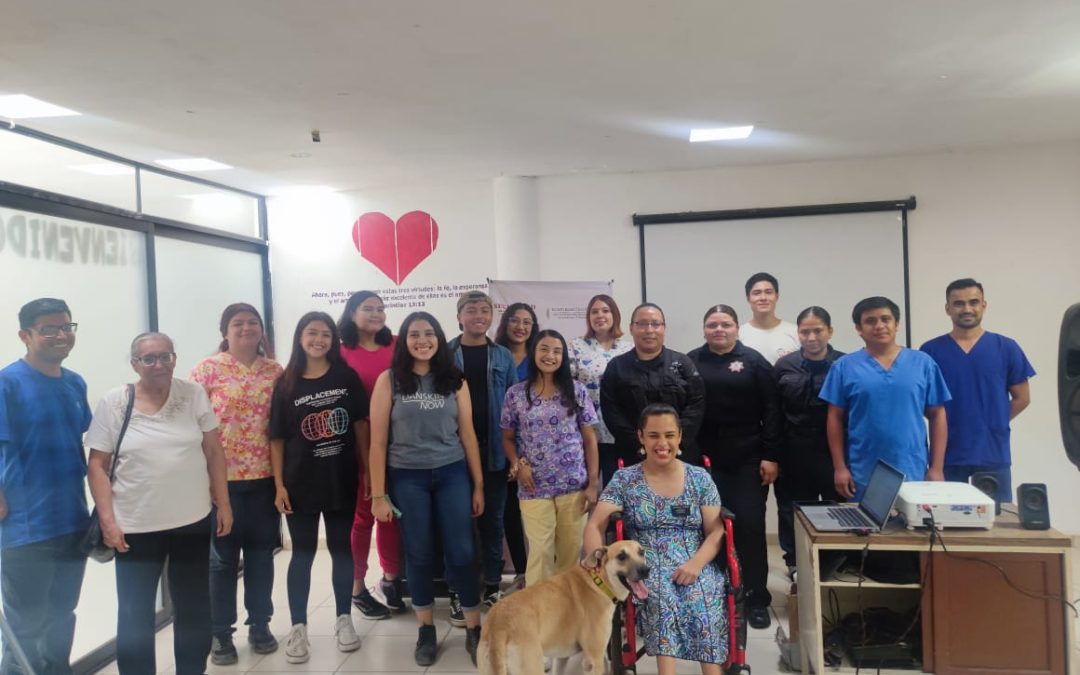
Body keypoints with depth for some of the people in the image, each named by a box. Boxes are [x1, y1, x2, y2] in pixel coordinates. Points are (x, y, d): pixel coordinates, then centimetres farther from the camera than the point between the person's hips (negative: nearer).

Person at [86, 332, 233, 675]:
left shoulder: (194, 394, -3)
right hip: (135, 527, -1)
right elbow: (97, 465, -3)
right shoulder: (113, 403, -6)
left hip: (193, 522, 2)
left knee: (194, 608, 15)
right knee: (135, 614, 7)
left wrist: (223, 504, 1)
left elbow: (214, 452, 2)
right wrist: (107, 520, -9)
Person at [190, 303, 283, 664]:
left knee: (261, 553, 12)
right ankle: (221, 633, 22)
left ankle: (260, 624, 27)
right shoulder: (208, 369, -4)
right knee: (222, 556, 9)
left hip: (264, 476, 3)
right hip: (221, 477, -3)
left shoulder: (275, 371, 5)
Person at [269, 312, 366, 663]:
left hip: (342, 479, 1)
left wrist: (367, 469, 0)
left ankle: (344, 620, 25)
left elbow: (360, 424, 3)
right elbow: (277, 438, -1)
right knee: (303, 552, 7)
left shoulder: (346, 377, -1)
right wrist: (279, 484, -5)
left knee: (341, 548, 11)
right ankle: (298, 628, 17)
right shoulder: (286, 383, -2)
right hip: (300, 481, -1)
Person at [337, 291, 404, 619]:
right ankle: (358, 588, 20)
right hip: (359, 444, -3)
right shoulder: (342, 353, -5)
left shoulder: (396, 346, 6)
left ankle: (390, 579, 29)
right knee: (362, 515, 7)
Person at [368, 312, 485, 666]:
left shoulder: (455, 380, 3)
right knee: (419, 555, 9)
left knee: (462, 553, 2)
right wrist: (378, 495, -5)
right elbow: (378, 441, -3)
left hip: (452, 474, 1)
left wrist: (478, 485, 4)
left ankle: (474, 631, 17)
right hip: (407, 478, -1)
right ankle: (426, 631, 26)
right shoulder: (388, 380, -2)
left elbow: (467, 434, 5)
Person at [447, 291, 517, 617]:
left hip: (494, 450, 2)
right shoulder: (444, 354, -1)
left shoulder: (503, 357, 5)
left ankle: (492, 587, 24)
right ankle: (458, 592, 17)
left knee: (492, 520, 11)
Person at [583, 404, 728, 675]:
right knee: (662, 598, -34)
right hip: (646, 569, -1)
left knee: (703, 603, -32)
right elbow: (594, 526, -2)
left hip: (695, 567, 1)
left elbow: (716, 531, 5)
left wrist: (696, 564, -15)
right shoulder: (624, 479, 5)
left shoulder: (700, 478, 8)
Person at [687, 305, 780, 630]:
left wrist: (771, 456, -8)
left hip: (748, 460, -1)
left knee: (750, 527, 1)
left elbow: (771, 411, -2)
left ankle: (756, 599, 13)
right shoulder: (691, 362, 5)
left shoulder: (753, 361, 1)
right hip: (705, 460, 1)